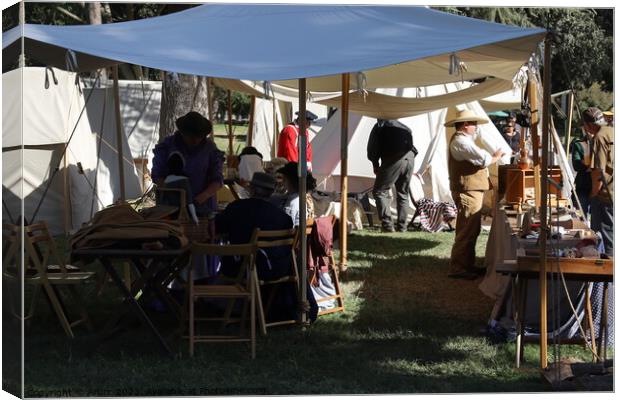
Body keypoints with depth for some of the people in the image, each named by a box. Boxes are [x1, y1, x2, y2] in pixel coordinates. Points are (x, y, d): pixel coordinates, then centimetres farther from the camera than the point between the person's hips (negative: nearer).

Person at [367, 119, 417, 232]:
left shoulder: (379, 126, 14)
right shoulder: (404, 128, 30)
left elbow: (372, 150, 8)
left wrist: (375, 165, 20)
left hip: (394, 159, -6)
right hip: (410, 157, 6)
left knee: (380, 191, 0)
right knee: (403, 193, 16)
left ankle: (387, 226, -11)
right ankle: (402, 228, 13)